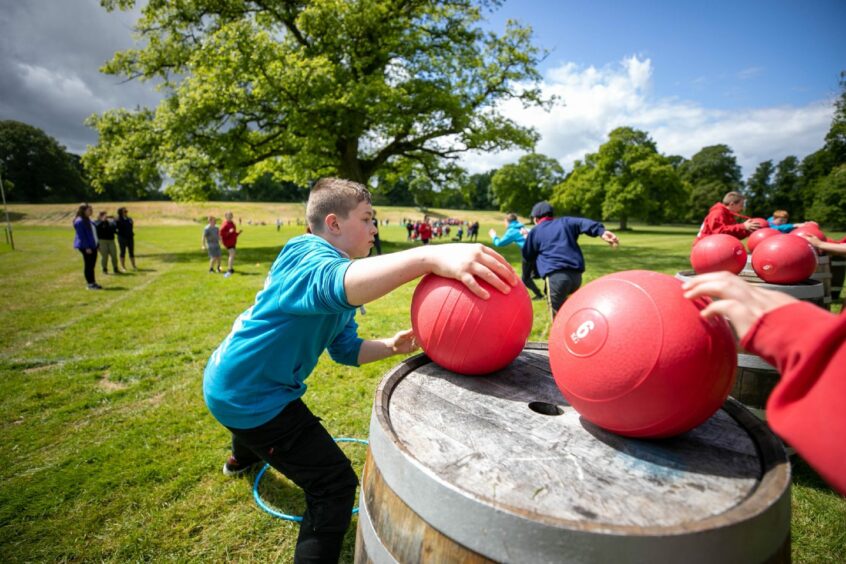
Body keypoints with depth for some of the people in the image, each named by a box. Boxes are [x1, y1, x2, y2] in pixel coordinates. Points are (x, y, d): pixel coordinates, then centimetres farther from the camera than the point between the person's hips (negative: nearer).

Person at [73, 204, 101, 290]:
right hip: (86, 246, -9)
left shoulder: (88, 220, 16)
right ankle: (90, 284, 2)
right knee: (88, 265, -3)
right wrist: (87, 247, -20)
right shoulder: (79, 221, -14)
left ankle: (93, 282, 18)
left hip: (93, 246, 9)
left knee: (92, 265, 12)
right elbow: (82, 236, -17)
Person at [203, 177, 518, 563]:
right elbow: (336, 283, -51)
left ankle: (242, 457, 77)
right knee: (334, 486, -10)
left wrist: (391, 346, -12)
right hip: (250, 396, -11)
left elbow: (346, 350, 6)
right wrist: (431, 257, -65)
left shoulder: (341, 271, 6)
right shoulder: (307, 253, -24)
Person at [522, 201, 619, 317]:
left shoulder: (535, 231, 17)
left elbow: (527, 256, 26)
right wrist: (601, 231, -15)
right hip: (576, 275, 5)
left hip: (555, 276, -4)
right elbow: (582, 223, 2)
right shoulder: (564, 222, 23)